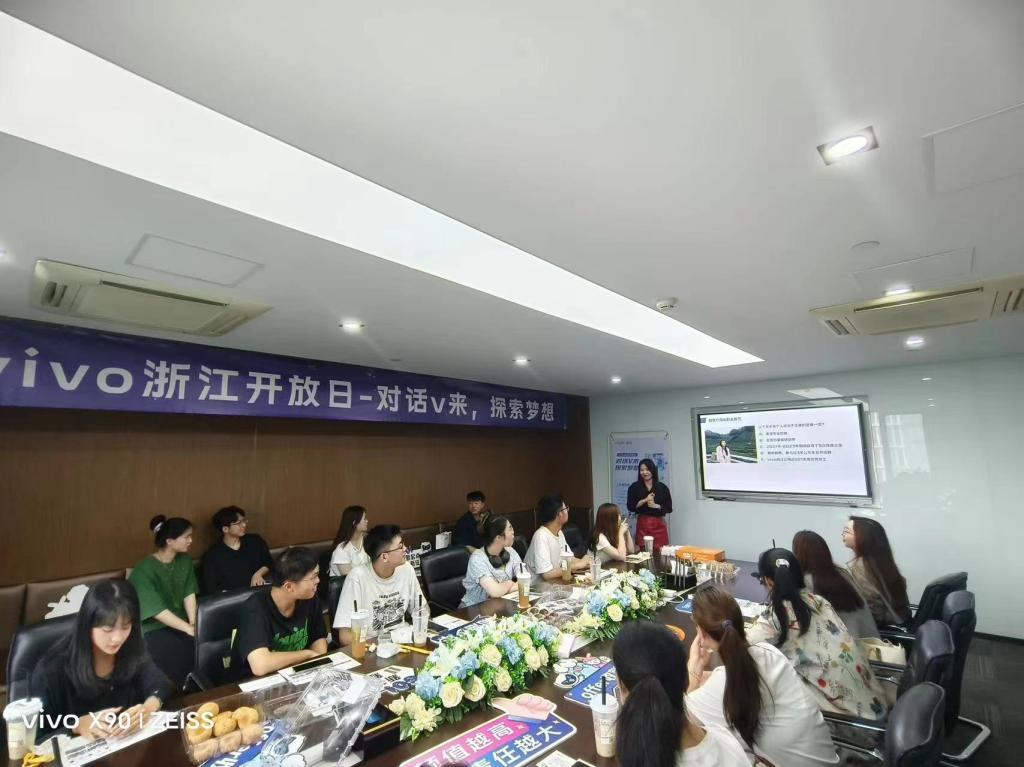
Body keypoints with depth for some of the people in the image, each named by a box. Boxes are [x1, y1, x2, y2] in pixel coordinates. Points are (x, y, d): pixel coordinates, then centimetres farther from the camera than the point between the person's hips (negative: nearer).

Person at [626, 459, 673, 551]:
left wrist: (655, 506, -11)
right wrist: (645, 500, -12)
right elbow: (630, 507, -2)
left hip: (659, 524, 1)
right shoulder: (634, 487, 2)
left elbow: (669, 508, 4)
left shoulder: (662, 487, 4)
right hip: (642, 524, 0)